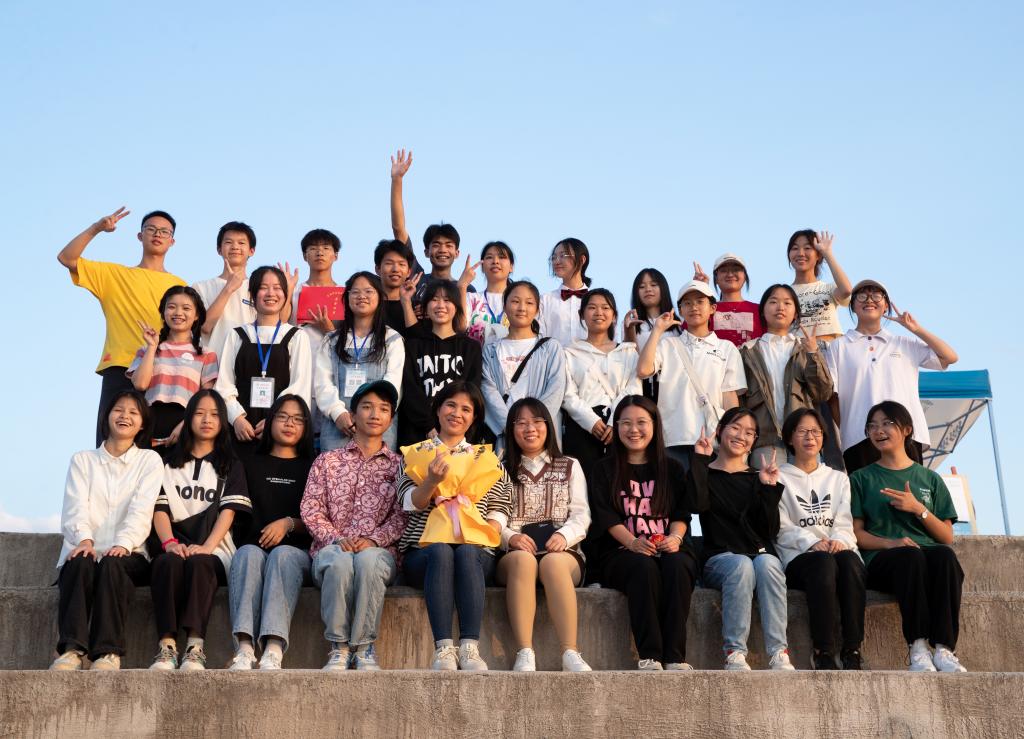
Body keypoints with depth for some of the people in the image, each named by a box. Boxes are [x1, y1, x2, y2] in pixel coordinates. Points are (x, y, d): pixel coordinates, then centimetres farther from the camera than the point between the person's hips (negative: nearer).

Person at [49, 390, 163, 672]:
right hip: (86, 551, 1)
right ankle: (71, 650, -41)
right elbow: (76, 507, 0)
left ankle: (108, 653, -40)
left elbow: (141, 510, -4)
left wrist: (123, 544, -23)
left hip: (128, 555, -1)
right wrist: (84, 540, -22)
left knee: (111, 565, -34)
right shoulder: (82, 460, 18)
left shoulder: (150, 460, 14)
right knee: (81, 562, -32)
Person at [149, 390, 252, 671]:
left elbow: (228, 511, 1)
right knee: (167, 562, -33)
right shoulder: (170, 462, 21)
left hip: (213, 552, -1)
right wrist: (169, 542, -13)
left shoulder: (231, 465, 17)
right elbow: (160, 508, 8)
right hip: (177, 546, 1)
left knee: (199, 563, -35)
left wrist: (206, 546, -16)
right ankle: (167, 646, -40)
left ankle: (195, 647, -43)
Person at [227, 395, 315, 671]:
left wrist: (289, 524, -8)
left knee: (282, 554, -36)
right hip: (253, 545, 1)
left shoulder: (311, 468, 21)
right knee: (248, 554, -34)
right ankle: (244, 649, -51)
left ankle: (273, 652, -54)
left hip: (296, 550, -1)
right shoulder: (252, 465, 25)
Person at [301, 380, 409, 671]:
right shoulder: (327, 461, 18)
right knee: (340, 561, -37)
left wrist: (374, 539, -14)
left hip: (379, 551, 0)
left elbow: (402, 516, 3)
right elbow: (310, 508, 7)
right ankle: (339, 648, -25)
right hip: (331, 548, 1)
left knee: (367, 559, -38)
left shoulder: (398, 465, 16)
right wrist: (336, 539, -10)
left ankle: (364, 648, -27)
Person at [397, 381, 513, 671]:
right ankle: (443, 648, -44)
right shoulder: (415, 454, 19)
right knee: (441, 551, -36)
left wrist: (487, 533, -7)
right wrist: (432, 481, -16)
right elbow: (411, 503, 4)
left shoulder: (486, 458, 22)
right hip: (423, 551, -1)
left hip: (476, 551, 1)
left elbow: (500, 509, 14)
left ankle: (470, 647, -43)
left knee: (466, 552, -35)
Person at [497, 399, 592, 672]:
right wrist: (510, 536, -14)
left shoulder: (569, 466, 22)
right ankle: (525, 655, -46)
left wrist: (564, 535, -13)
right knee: (523, 559, -38)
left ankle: (570, 653, -45)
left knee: (553, 562, -38)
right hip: (513, 554, 0)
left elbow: (581, 514, 9)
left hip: (563, 552, 0)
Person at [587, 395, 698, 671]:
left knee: (677, 565, -34)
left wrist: (675, 537, -13)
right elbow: (605, 515, 0)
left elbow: (682, 512, 10)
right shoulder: (604, 470, 13)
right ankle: (649, 656, -34)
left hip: (670, 548, 2)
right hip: (621, 552, -1)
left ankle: (675, 656, -34)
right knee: (644, 566, -36)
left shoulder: (672, 469, 20)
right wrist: (633, 542, -18)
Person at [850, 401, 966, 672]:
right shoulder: (861, 479, 17)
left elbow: (947, 537, 14)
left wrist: (918, 508, -3)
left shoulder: (930, 479, 21)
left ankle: (943, 649, -38)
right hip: (881, 561, -2)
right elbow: (856, 533, 6)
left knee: (944, 554, -34)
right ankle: (918, 649, -39)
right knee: (909, 555, -37)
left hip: (930, 555, 2)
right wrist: (889, 543, -14)